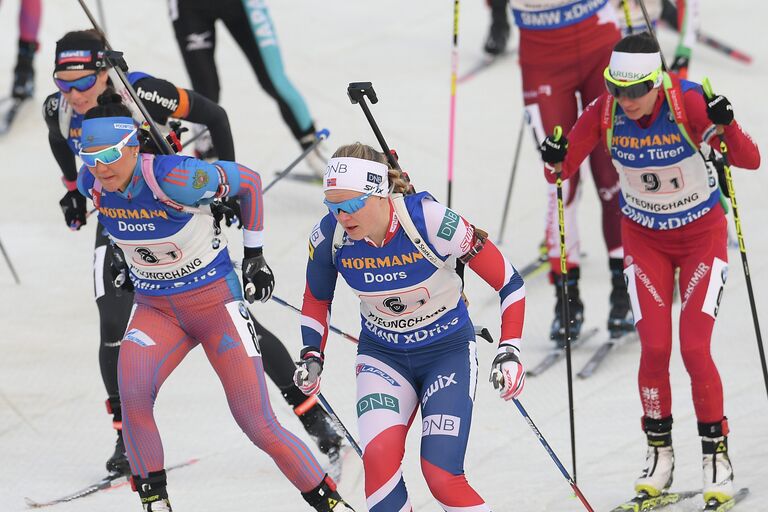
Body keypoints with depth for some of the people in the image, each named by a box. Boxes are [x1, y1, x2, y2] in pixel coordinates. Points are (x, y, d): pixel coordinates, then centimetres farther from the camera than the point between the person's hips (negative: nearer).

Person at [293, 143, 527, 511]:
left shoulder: (431, 222, -27)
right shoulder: (329, 237, -16)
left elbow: (508, 282, -16)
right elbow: (316, 300, 7)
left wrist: (510, 353, -21)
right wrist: (312, 357, -7)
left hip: (449, 352, -3)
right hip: (382, 355, 3)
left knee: (441, 478, -15)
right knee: (380, 456, -24)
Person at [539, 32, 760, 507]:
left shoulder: (689, 103, -27)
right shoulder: (604, 112, -19)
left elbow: (750, 160, -28)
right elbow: (563, 170, -11)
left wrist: (726, 126, -47)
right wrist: (556, 160, -33)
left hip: (702, 232, -2)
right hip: (644, 236, 2)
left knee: (695, 348, -11)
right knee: (655, 348, -8)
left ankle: (717, 454, 5)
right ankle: (659, 451, 11)